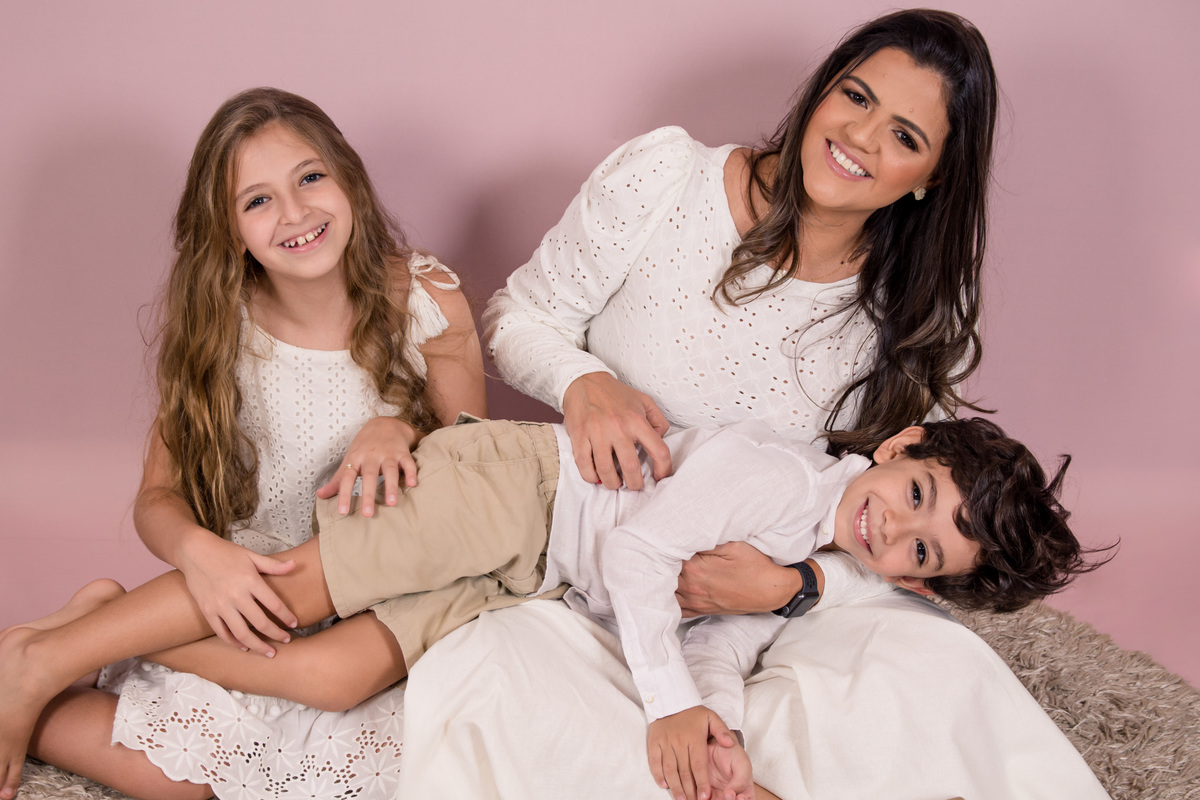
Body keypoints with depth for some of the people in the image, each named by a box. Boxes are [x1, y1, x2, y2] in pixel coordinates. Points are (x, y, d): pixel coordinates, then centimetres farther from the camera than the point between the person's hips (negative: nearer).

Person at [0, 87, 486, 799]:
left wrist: (399, 432, -21)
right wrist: (199, 552, -25)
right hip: (250, 598, -1)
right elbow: (158, 498, -1)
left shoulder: (427, 300, -7)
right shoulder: (217, 328, -5)